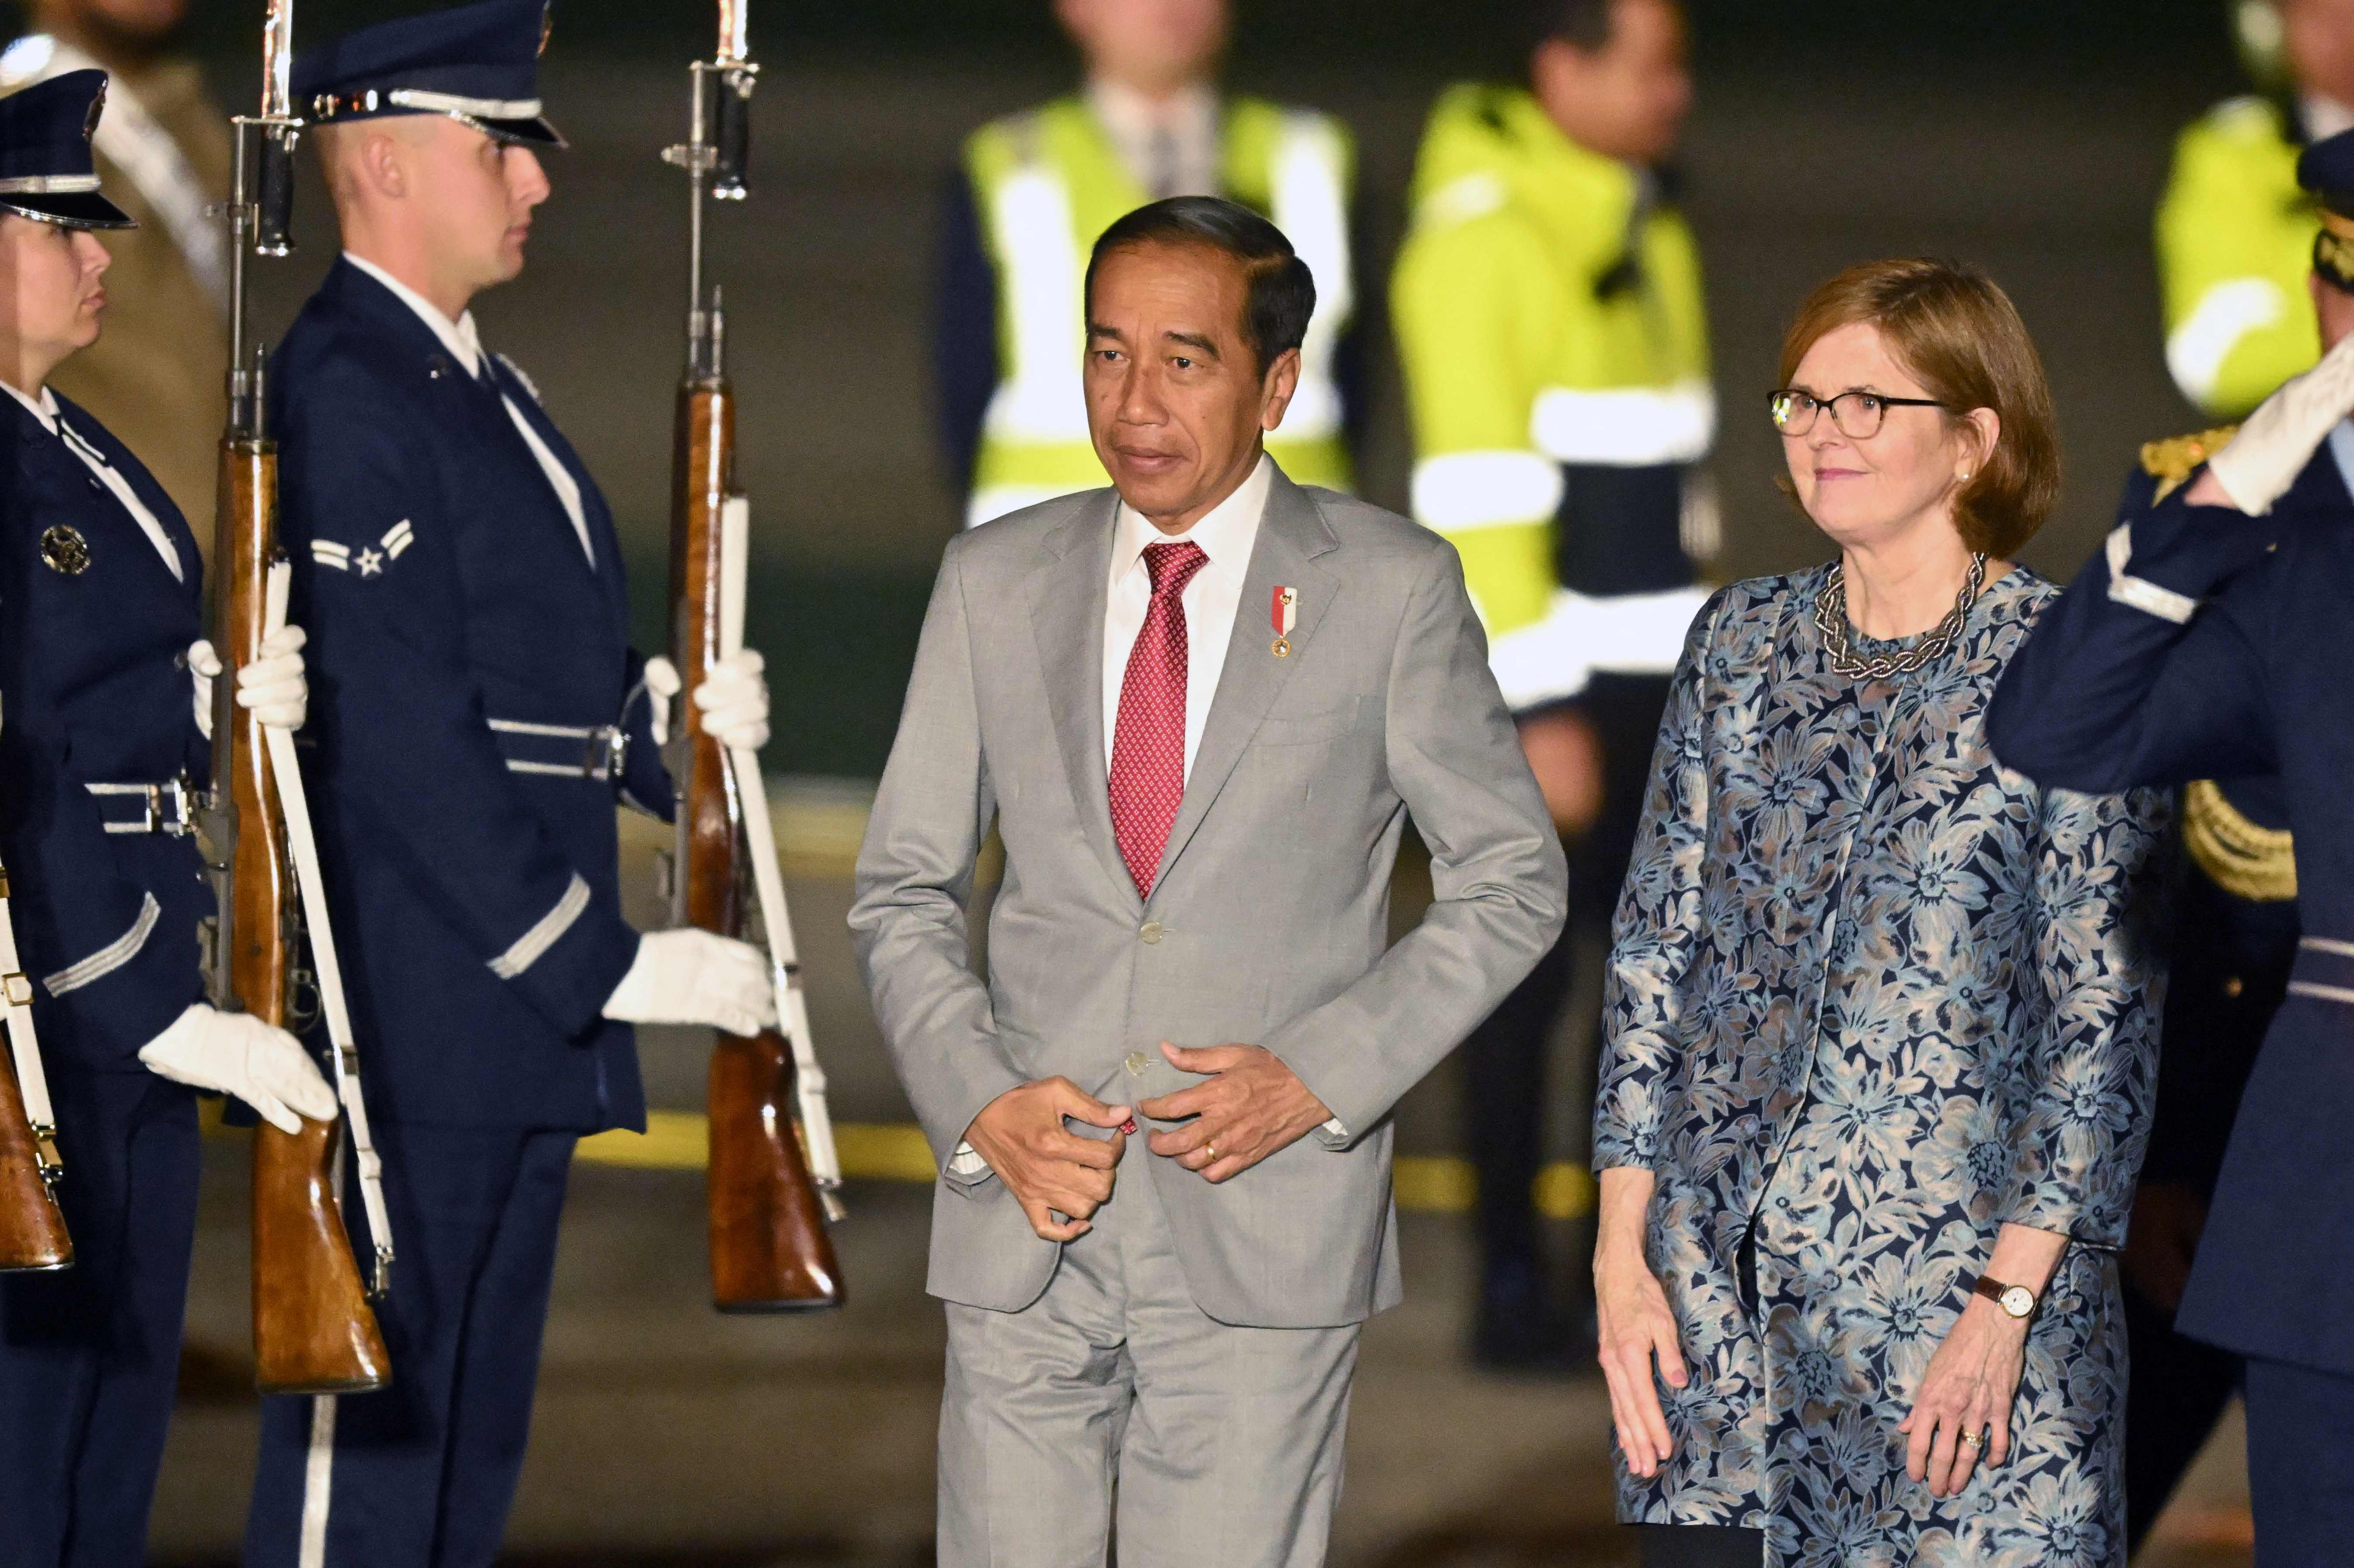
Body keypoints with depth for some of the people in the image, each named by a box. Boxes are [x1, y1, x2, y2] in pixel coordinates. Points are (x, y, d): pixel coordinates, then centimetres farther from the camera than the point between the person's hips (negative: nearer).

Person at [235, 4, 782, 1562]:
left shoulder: (479, 386, 17)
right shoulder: (347, 396, -15)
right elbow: (404, 738, -21)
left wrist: (667, 713, 3)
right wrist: (612, 961, -20)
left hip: (520, 1036, 10)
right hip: (409, 1028, -10)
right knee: (364, 1443, -6)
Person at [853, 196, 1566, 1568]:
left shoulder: (1392, 590, 1)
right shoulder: (996, 584, 9)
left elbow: (1512, 882, 5)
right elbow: (904, 893, 13)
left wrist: (1321, 1080, -8)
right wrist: (980, 1102, -5)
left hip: (1263, 1240, -2)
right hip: (1026, 1230, 2)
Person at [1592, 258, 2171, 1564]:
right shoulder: (1742, 646, 10)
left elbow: (2108, 1016, -7)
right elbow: (1655, 944, 11)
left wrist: (2009, 1302, -13)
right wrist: (1622, 1246, 3)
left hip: (1965, 1269, -4)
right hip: (1720, 1283, 4)